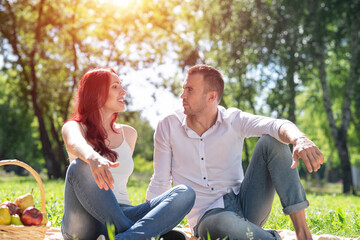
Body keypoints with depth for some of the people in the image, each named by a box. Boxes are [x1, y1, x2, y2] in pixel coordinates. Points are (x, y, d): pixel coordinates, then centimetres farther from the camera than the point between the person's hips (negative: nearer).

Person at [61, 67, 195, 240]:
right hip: (85, 224, -4)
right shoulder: (74, 127, 4)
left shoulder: (129, 133, 19)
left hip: (120, 215, 4)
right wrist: (92, 158, -46)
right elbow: (75, 144, -22)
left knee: (185, 193, -19)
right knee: (79, 165, -33)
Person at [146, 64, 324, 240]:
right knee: (224, 224, -42)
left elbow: (277, 126, -21)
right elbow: (159, 184, 4)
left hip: (244, 203, 2)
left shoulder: (233, 120, -1)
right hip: (206, 217, -2)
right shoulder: (168, 127, 0)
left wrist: (300, 140, -44)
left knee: (271, 141, -19)